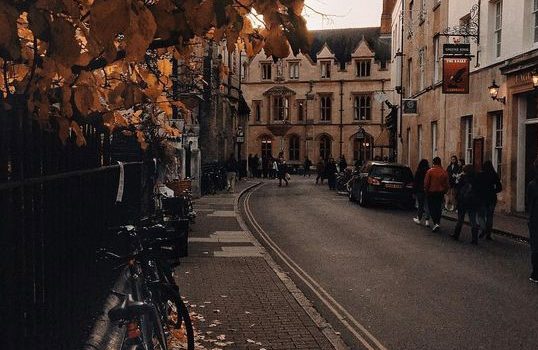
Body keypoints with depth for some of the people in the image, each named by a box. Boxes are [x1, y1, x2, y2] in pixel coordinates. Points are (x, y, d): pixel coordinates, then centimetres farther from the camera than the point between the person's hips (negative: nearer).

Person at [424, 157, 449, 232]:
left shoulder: (430, 171, -11)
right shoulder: (444, 172, 1)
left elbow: (426, 183, -9)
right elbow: (446, 184, 6)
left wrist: (426, 190, 3)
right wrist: (444, 191, 17)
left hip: (431, 192, -4)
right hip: (440, 193, 4)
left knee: (432, 208, 1)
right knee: (438, 208, 14)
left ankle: (436, 223, -12)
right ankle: (438, 223, 18)